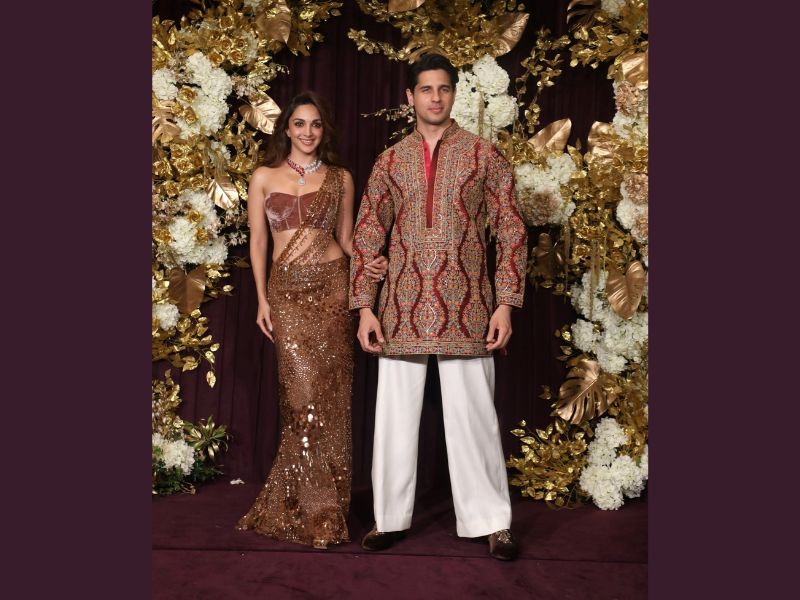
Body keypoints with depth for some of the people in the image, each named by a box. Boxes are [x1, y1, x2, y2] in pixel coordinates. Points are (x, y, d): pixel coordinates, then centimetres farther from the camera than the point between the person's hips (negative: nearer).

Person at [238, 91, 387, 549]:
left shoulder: (340, 178, 11)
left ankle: (325, 503, 13)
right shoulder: (265, 177, 9)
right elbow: (258, 241, 9)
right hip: (287, 290, 0)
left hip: (332, 285, 1)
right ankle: (315, 510, 4)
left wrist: (370, 264, -7)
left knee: (331, 394, -1)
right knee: (306, 391, -9)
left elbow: (346, 237, 13)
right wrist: (262, 299, 2)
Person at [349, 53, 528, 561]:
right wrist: (365, 308, 2)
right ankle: (391, 518, 21)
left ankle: (493, 522, 14)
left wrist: (506, 303, -5)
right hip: (403, 309, 3)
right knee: (395, 415, 7)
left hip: (465, 309, -2)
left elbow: (511, 231, 3)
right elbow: (366, 237, 11)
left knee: (473, 416, 1)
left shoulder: (484, 155, 6)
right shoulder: (390, 162, 12)